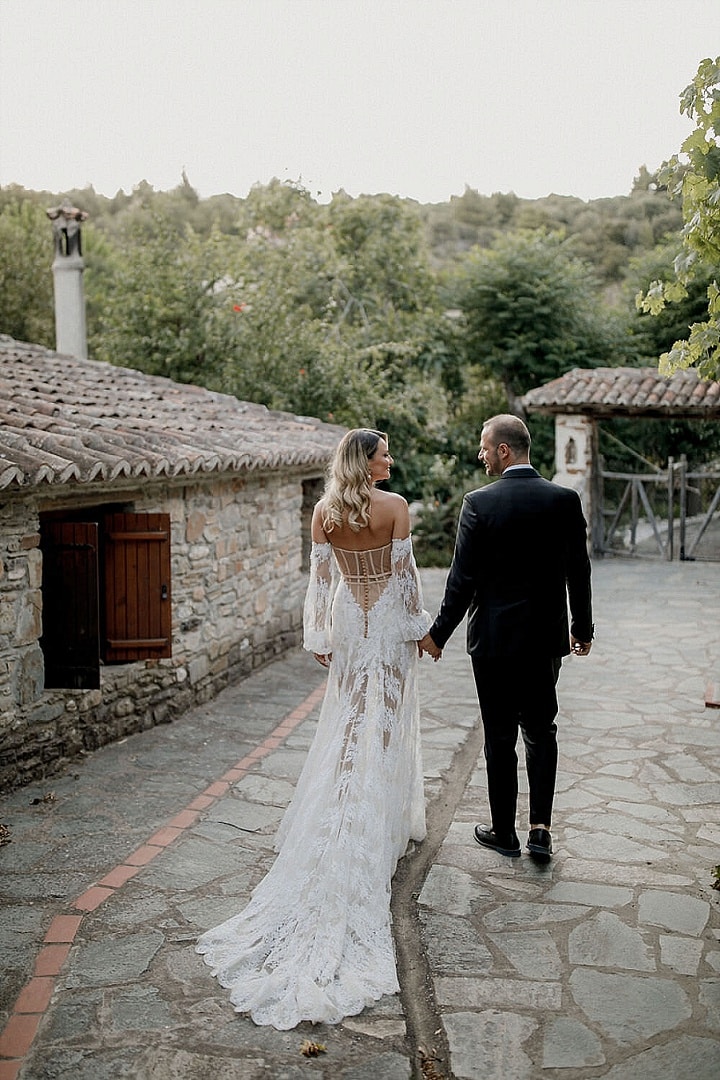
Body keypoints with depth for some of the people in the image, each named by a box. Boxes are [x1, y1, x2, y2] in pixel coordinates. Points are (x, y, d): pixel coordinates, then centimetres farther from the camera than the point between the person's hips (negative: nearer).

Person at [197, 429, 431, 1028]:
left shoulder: (324, 510, -2)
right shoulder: (395, 506, -13)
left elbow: (321, 577, 0)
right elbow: (405, 572, -10)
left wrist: (321, 637, 7)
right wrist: (418, 626, 2)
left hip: (347, 620, 3)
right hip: (388, 619, -3)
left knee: (348, 718, 14)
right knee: (387, 719, 7)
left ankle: (342, 823, 20)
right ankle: (387, 822, 15)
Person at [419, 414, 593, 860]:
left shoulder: (479, 502, -13)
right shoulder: (565, 499, -4)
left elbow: (463, 578, -11)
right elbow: (579, 572, 2)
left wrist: (439, 633, 0)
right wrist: (583, 628, 15)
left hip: (494, 638, -3)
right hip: (546, 637, 3)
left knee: (500, 738, 9)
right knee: (541, 731, 18)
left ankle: (504, 832, 22)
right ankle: (541, 827, 11)